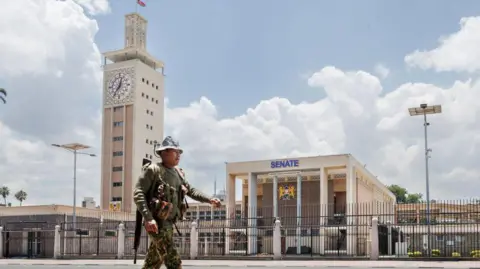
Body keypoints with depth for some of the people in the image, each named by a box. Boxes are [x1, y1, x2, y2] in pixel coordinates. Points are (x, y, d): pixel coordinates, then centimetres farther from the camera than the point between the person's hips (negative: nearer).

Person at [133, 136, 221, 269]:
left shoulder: (178, 173, 12)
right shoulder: (153, 170, -11)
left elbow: (191, 191, 17)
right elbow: (138, 193, -17)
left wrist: (210, 200, 1)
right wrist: (148, 218, -27)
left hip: (168, 223, 8)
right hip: (156, 223, -8)